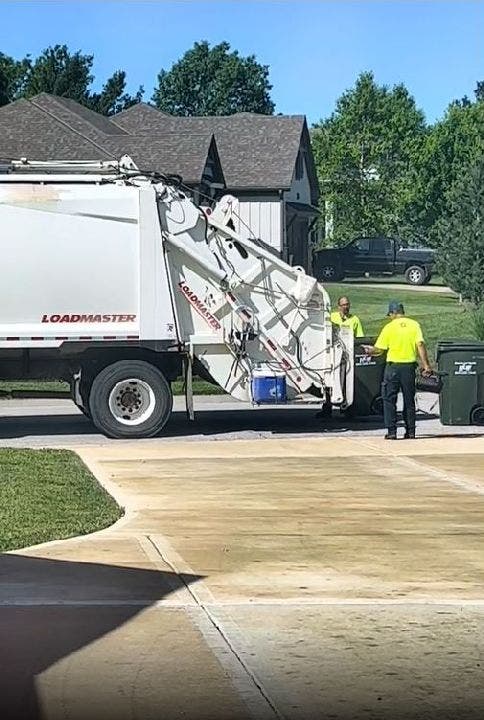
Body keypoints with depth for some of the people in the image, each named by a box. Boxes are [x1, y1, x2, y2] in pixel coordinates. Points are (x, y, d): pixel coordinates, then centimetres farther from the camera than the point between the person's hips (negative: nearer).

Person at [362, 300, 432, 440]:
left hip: (393, 366, -3)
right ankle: (410, 431, 12)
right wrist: (426, 365, -8)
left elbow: (379, 349, -3)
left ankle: (391, 431, -2)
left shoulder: (389, 327, -5)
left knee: (389, 400, 4)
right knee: (409, 400, 12)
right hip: (409, 366, 3)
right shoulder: (414, 325, 1)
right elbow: (420, 345, -8)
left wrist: (370, 351, 18)